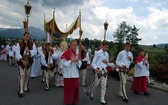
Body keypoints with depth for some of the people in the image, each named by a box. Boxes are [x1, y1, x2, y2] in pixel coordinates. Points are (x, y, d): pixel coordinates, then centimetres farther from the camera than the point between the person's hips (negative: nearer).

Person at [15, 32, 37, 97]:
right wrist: (22, 60, -22)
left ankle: (26, 88, 31)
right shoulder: (19, 44, -4)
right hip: (21, 62, -3)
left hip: (29, 62, 3)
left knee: (27, 76, 15)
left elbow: (35, 51, -6)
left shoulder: (32, 44, 4)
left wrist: (29, 51, -24)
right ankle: (21, 91, 0)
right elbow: (17, 53, -11)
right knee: (21, 76, -6)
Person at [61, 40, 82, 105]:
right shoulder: (66, 53, -9)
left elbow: (79, 64, 9)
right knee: (69, 88, 4)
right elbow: (64, 63, -12)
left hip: (75, 73, 5)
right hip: (68, 74, -5)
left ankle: (73, 100, 27)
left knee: (76, 87, 9)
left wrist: (78, 60, -12)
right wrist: (72, 61, -20)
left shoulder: (77, 53, 8)